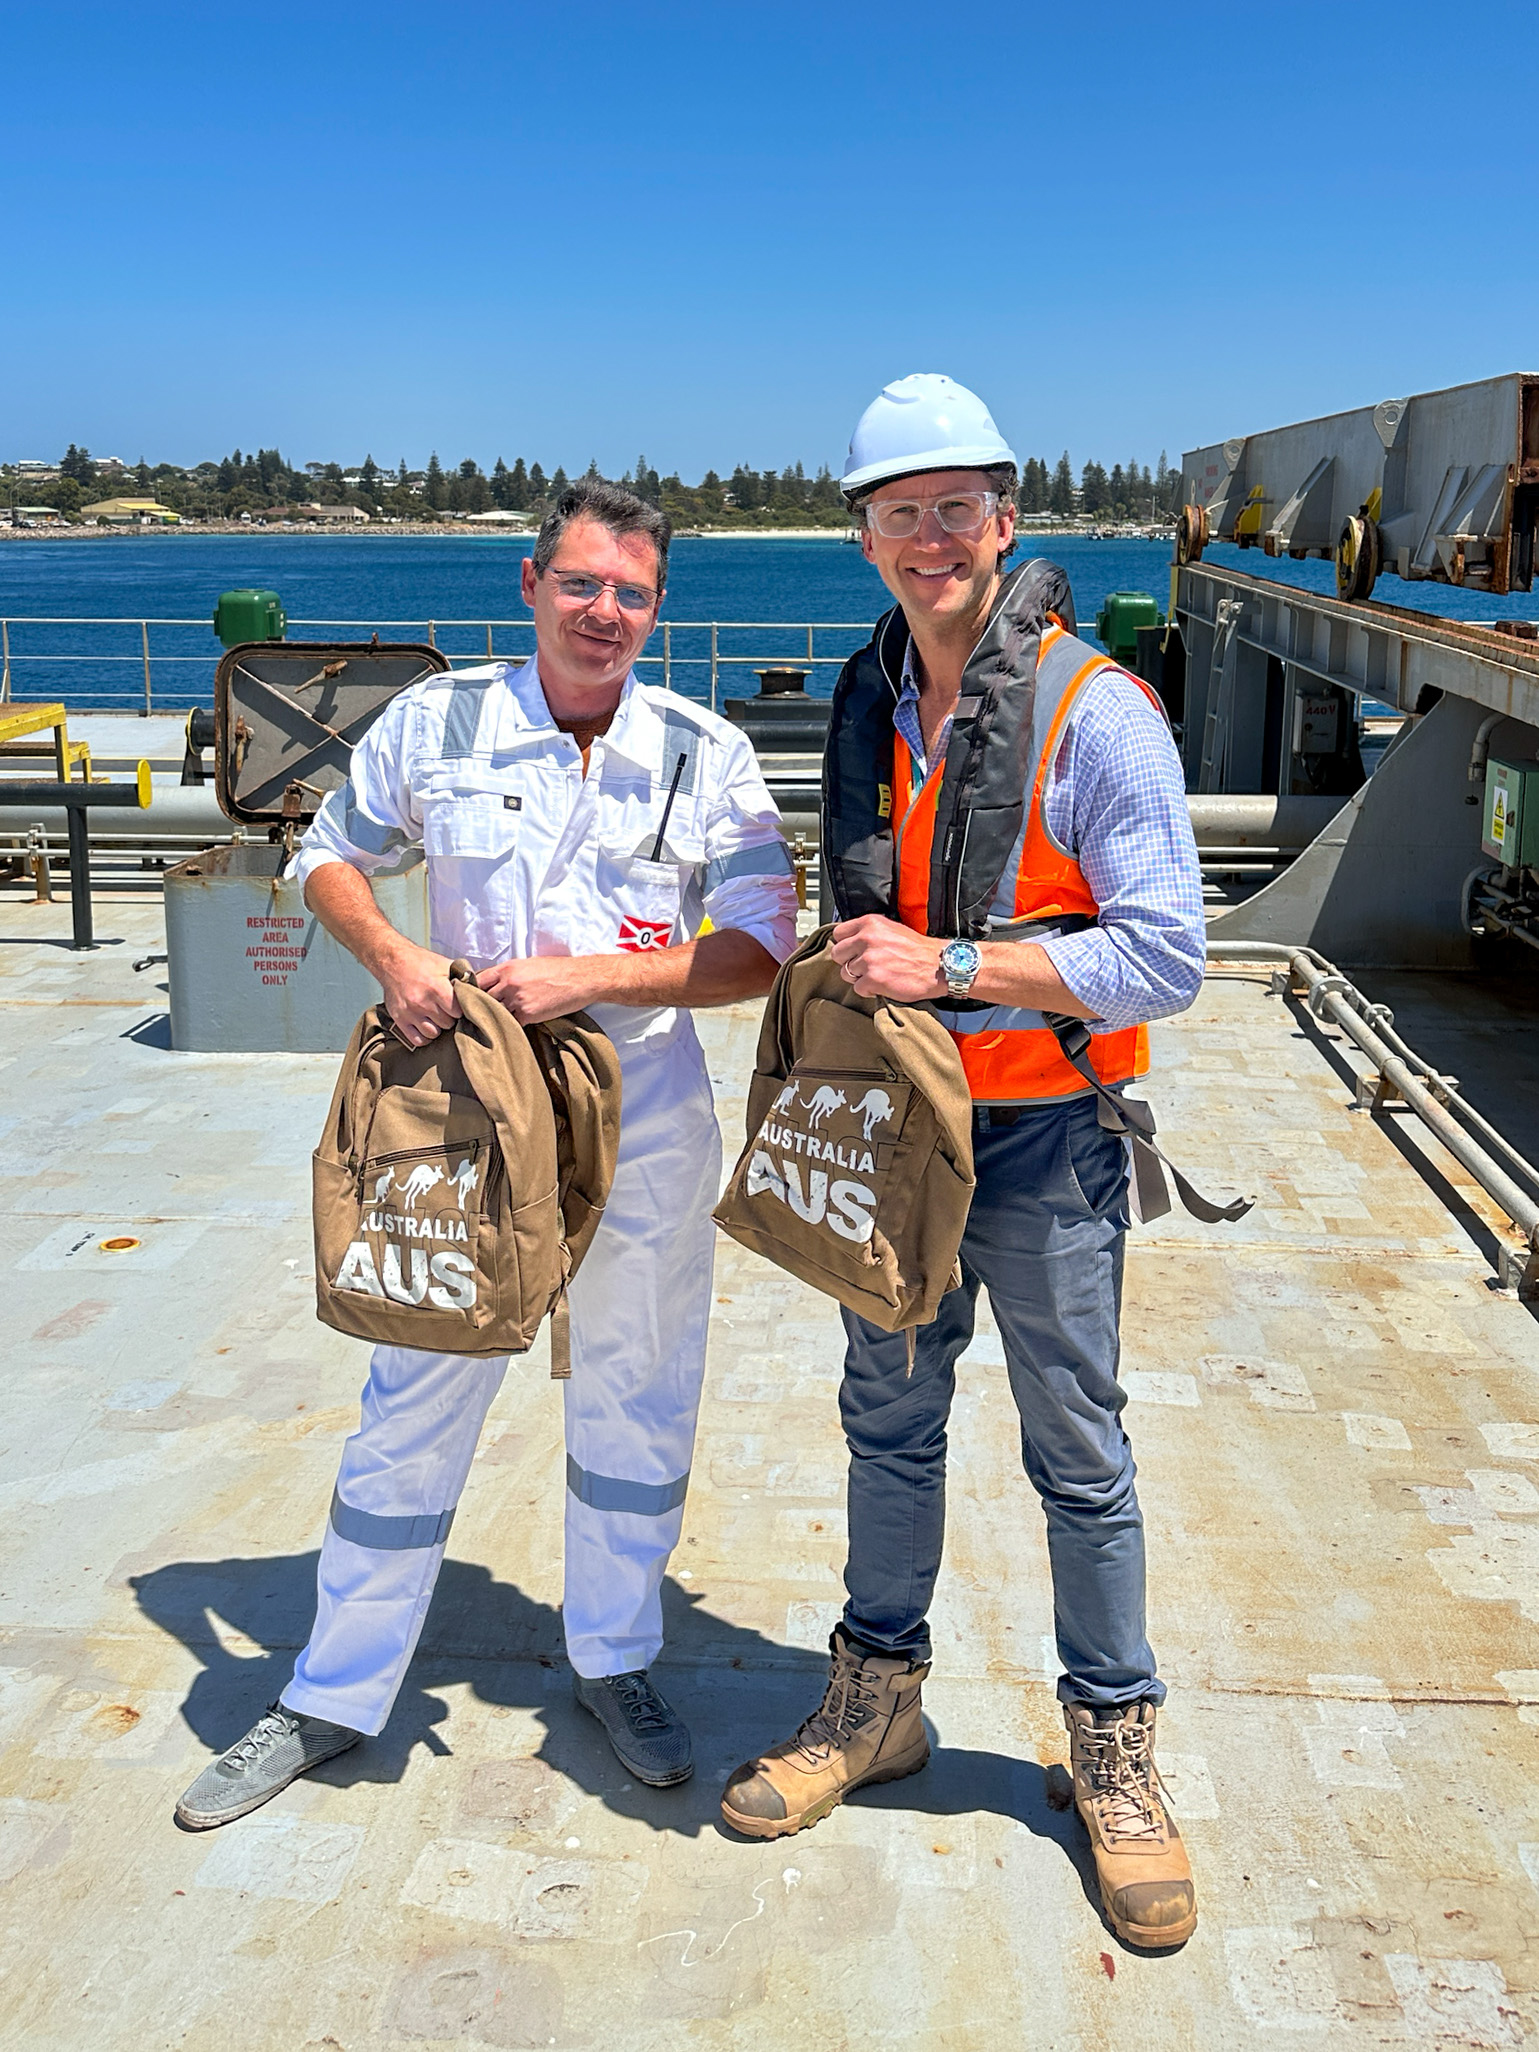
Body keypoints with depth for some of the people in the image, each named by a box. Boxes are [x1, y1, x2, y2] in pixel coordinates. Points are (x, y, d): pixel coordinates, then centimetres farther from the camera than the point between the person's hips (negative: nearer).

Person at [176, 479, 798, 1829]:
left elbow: (759, 952, -8)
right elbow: (333, 856, 9)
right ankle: (334, 1700, 27)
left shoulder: (706, 754, -5)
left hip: (645, 1122, 1)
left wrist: (589, 978, -19)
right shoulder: (437, 723, -3)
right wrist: (391, 956, -12)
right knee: (414, 1405, 9)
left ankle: (616, 1661, 37)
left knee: (634, 1403, 14)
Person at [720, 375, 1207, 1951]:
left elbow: (1166, 952, -20)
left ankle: (1113, 1743, 28)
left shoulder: (1094, 711, -15)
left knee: (1079, 1455, 8)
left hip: (1044, 1139, -5)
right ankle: (877, 1699, 36)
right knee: (888, 1422, 17)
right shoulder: (868, 703, 5)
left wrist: (948, 966, -24)